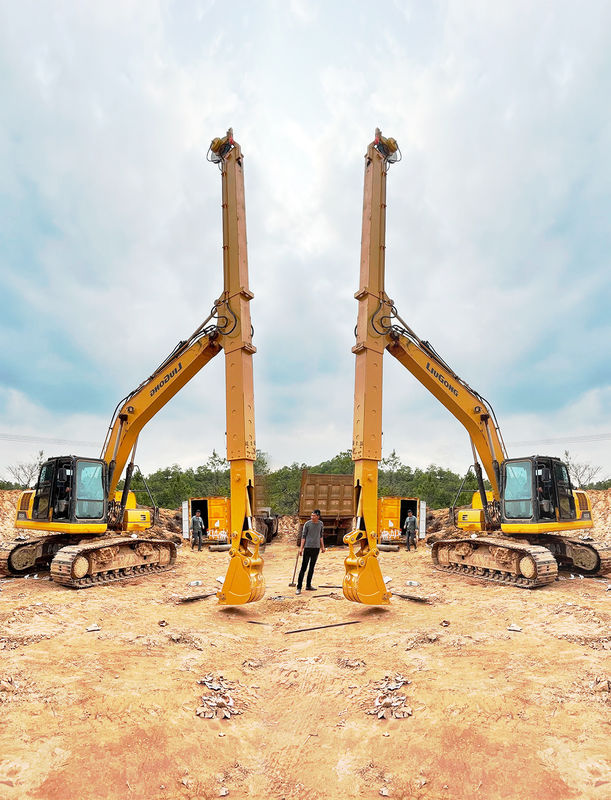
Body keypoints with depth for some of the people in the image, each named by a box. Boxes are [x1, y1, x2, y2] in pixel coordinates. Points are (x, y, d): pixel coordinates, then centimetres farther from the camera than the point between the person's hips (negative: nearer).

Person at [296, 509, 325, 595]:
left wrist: (322, 547, 16)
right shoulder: (307, 524, -6)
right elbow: (303, 536, -4)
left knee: (312, 567, 10)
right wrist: (301, 548, -8)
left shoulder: (320, 524, 7)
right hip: (308, 547, -4)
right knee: (304, 567, -5)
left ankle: (308, 585, 19)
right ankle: (299, 587, -3)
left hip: (316, 548, 4)